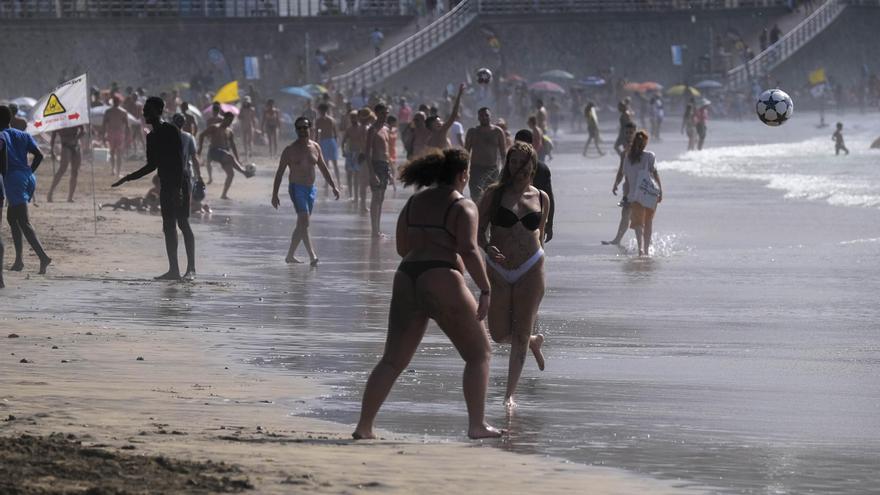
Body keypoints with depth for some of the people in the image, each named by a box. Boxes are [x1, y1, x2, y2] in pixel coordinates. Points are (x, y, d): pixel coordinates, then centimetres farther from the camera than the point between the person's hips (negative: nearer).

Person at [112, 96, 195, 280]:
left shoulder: (171, 131, -10)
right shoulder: (152, 137, 16)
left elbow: (179, 160, -16)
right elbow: (153, 165, 23)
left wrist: (179, 187, -23)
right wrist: (127, 179, 24)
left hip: (178, 184, -8)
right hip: (165, 185, 8)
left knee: (182, 223, -10)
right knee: (168, 226, 5)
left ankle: (191, 269, -10)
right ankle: (173, 269, 5)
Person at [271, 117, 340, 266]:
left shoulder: (315, 147, 8)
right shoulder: (290, 150, -5)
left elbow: (323, 169, 18)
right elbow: (279, 173, -2)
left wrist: (334, 186, 13)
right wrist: (275, 194, -7)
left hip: (311, 189, 6)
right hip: (296, 188, -6)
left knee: (302, 225, 9)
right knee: (304, 222, -18)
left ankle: (290, 255, 20)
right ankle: (312, 256, -25)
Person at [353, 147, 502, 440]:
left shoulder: (415, 202, 17)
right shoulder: (463, 207, -2)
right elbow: (469, 250, -14)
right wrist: (485, 290, -11)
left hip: (406, 281, 6)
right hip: (443, 282, -6)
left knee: (393, 360, 10)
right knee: (479, 353, 9)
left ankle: (364, 427, 2)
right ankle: (477, 425, 2)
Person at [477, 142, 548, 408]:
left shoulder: (541, 198, 5)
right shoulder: (495, 194, -2)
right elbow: (479, 230, -3)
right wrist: (488, 248, -24)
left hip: (530, 270, 0)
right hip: (498, 270, 0)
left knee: (521, 335, -3)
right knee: (499, 334, 3)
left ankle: (510, 394, 5)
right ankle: (534, 342, 37)